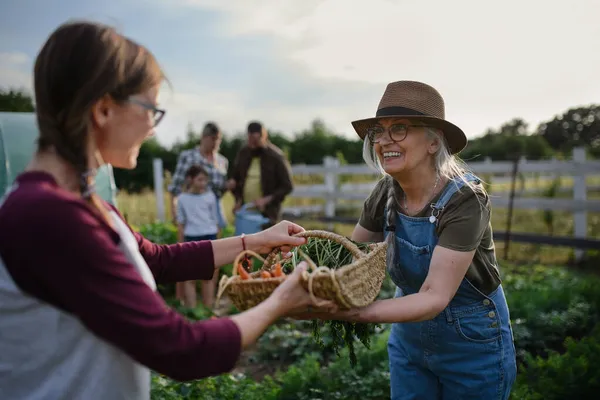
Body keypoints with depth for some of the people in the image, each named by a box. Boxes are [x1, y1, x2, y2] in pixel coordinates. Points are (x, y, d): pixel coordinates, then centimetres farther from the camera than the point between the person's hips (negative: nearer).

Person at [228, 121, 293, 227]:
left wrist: (267, 200, -19)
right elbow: (235, 177, 16)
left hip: (267, 213, -4)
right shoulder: (243, 153, 3)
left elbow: (287, 186, -8)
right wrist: (238, 199, 1)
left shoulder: (275, 157, -10)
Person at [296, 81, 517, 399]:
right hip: (409, 340, 5)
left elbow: (434, 298, -32)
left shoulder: (465, 199, -26)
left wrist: (348, 311, -45)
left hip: (472, 344, -4)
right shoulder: (386, 193, -10)